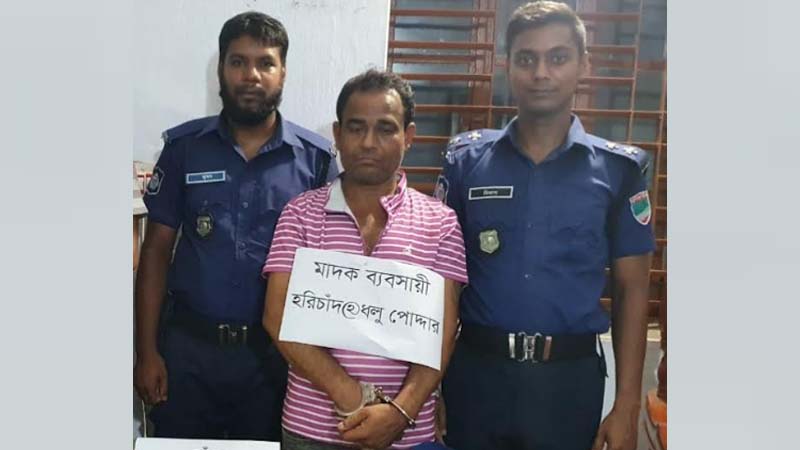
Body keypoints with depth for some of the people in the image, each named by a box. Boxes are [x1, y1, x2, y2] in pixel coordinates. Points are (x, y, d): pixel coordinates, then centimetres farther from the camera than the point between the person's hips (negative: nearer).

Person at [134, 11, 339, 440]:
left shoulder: (318, 157, -4)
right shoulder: (184, 146, -1)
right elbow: (157, 250, 2)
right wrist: (147, 350, -1)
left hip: (277, 350, 0)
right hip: (188, 347, 1)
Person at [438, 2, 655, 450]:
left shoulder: (619, 169, -1)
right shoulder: (466, 158, 0)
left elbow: (632, 288, 2)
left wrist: (627, 407, -3)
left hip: (570, 377, 0)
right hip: (475, 371, 1)